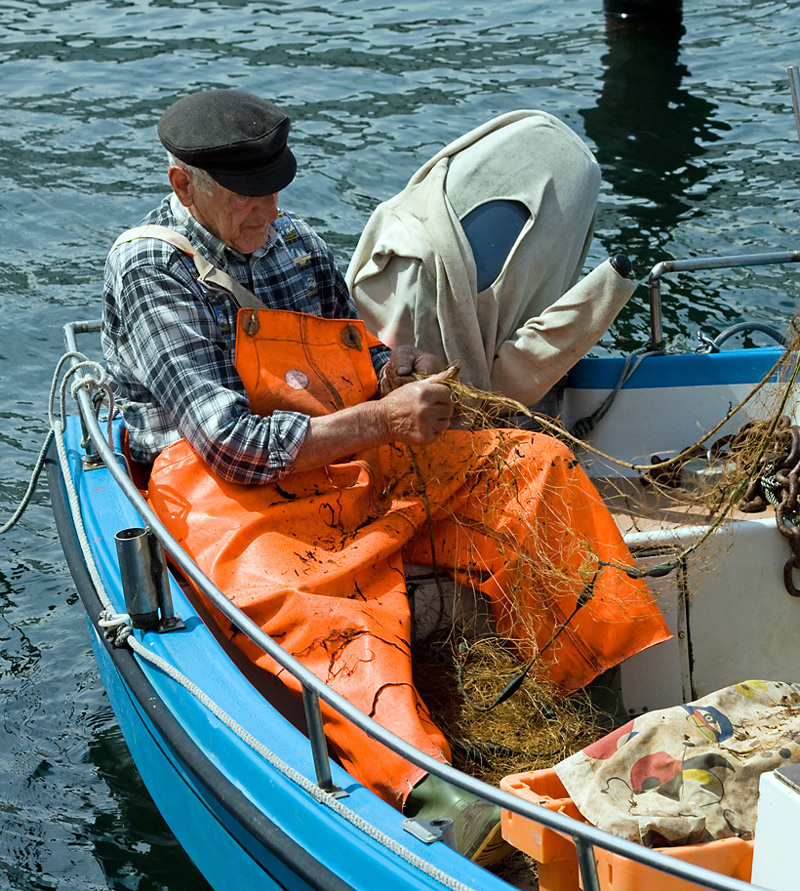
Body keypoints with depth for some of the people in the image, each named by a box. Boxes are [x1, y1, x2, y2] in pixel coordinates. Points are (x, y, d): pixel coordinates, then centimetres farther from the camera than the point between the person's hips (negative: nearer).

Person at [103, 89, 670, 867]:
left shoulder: (295, 243, 16)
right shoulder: (151, 266, -7)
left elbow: (355, 361, 25)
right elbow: (232, 443, -16)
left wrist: (399, 373, -1)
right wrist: (381, 421, -17)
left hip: (353, 471, 7)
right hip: (229, 497, -7)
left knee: (529, 464, -8)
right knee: (319, 620, -38)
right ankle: (430, 797, -61)